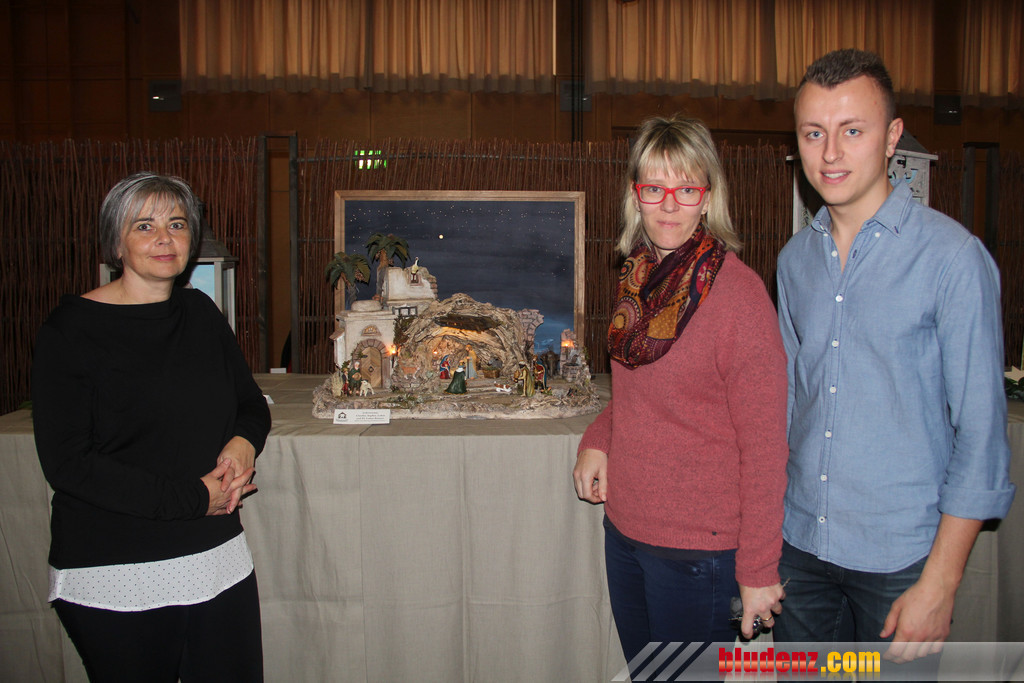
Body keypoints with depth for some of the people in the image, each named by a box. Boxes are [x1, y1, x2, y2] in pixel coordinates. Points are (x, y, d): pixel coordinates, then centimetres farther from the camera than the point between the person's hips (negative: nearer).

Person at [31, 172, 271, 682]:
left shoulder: (200, 314, 9)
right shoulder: (71, 329, -8)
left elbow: (252, 403, 18)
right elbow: (66, 464, -13)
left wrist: (244, 441, -6)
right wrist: (191, 497, -17)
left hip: (219, 559, 5)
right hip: (115, 581, -5)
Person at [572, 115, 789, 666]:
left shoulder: (738, 293, -18)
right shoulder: (639, 279, 4)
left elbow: (765, 445, -16)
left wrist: (758, 569, -14)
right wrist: (598, 439, -1)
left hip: (697, 550, -7)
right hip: (623, 530, 7)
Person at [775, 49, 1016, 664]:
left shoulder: (953, 256, -12)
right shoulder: (795, 259, 5)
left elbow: (981, 434, -11)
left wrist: (940, 584, -13)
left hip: (900, 562, -4)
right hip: (801, 545, 5)